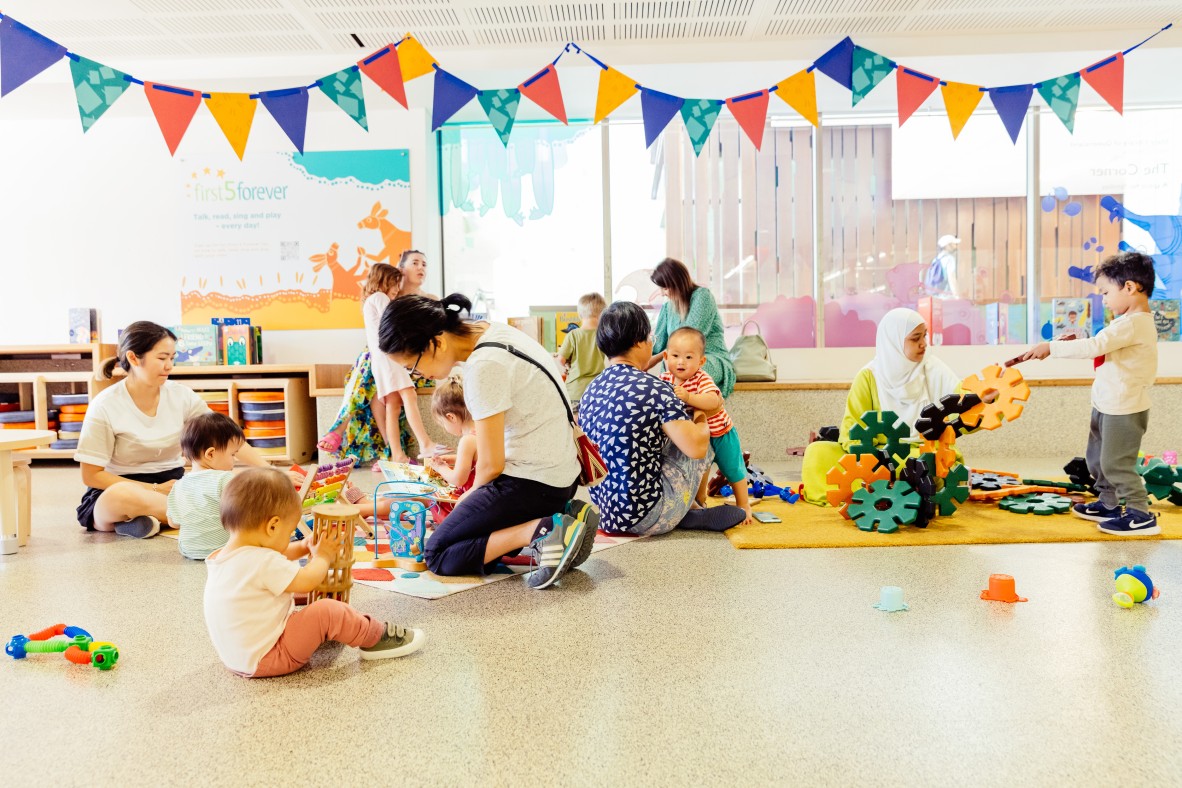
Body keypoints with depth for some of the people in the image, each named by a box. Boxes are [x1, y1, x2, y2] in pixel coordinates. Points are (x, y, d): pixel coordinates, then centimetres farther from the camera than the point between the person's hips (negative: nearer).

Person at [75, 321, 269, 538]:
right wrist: (155, 490, -17)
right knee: (122, 496, -40)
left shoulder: (181, 395, -3)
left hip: (171, 482, 4)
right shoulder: (105, 406, -12)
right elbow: (91, 475, -9)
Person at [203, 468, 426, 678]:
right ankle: (376, 638, 5)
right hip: (264, 661, -11)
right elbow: (307, 581, -20)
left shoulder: (220, 557, 4)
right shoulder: (263, 562, -28)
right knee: (327, 611, -16)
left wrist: (304, 547, 10)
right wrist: (322, 556, -3)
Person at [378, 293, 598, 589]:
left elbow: (491, 465, -16)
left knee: (438, 555, 0)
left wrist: (472, 495, 4)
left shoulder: (483, 367, -23)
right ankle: (563, 514, 8)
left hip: (532, 483, -9)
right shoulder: (494, 332, 5)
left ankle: (542, 530, -15)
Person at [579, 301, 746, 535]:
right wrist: (702, 424, 3)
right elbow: (696, 447, -20)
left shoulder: (591, 390, 4)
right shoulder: (654, 389, -18)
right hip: (645, 519, -7)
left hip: (603, 512, 7)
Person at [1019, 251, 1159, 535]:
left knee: (1115, 463, -1)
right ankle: (1108, 504, 34)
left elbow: (1094, 346, -30)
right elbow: (1104, 347, 12)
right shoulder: (1137, 321, 11)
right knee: (1098, 458, 20)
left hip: (1122, 408, -10)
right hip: (1107, 404, 10)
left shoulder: (1132, 324, -23)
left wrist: (1050, 347, -23)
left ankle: (1141, 516, 8)